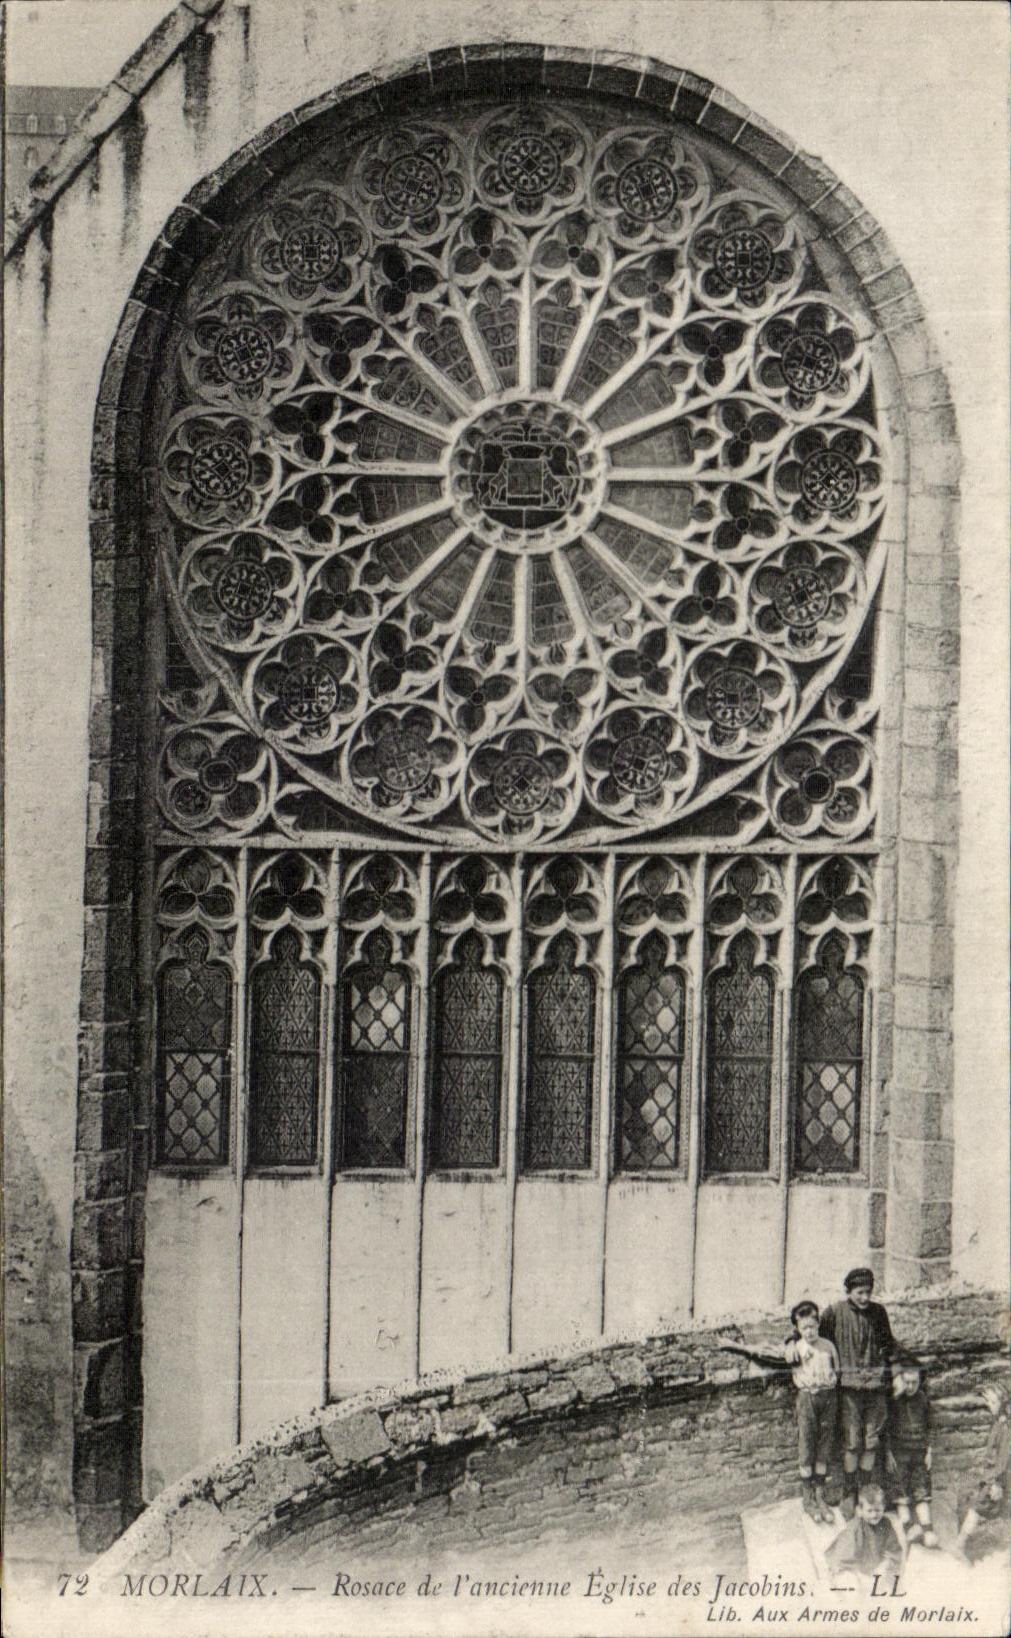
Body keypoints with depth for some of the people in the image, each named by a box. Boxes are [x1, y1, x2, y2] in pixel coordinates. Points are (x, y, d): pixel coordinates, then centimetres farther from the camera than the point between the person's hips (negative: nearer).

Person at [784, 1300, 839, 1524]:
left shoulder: (828, 1345, 7)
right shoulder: (796, 1346, -1)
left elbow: (836, 1372, 14)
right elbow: (789, 1357, -20)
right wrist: (794, 1338, -7)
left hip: (828, 1396, 3)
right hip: (807, 1396, -3)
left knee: (824, 1447, 8)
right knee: (806, 1447, 2)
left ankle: (820, 1495, 17)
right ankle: (807, 1497, 13)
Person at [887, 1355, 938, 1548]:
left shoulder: (923, 1399, 6)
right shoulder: (893, 1401, -5)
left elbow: (928, 1428, 14)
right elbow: (885, 1429, -2)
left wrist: (929, 1451, 8)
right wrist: (888, 1453, -6)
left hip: (919, 1452, 3)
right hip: (898, 1452, -3)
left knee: (922, 1492, 1)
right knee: (901, 1493, -6)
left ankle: (928, 1532, -1)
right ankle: (908, 1529, -7)